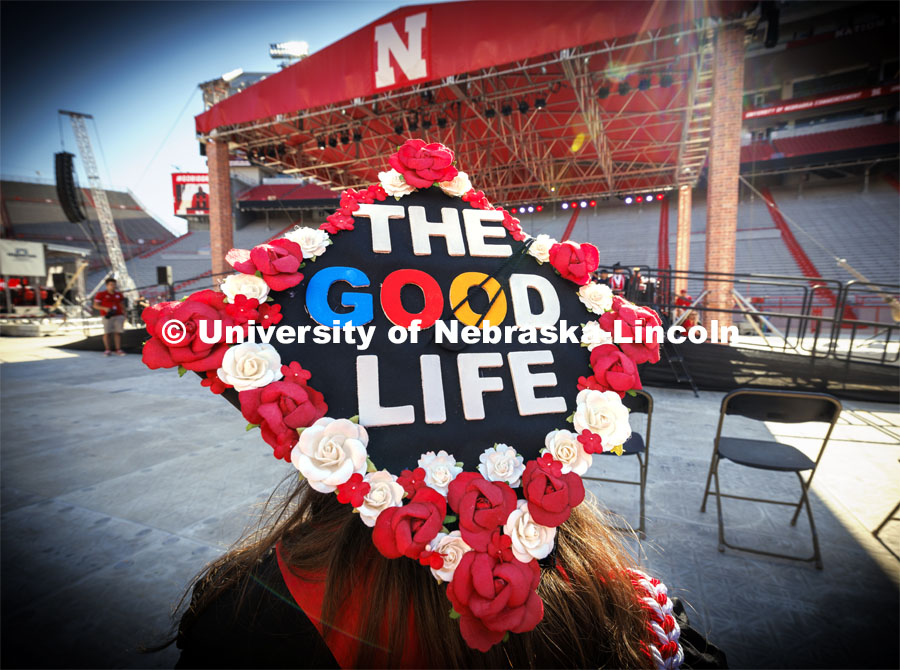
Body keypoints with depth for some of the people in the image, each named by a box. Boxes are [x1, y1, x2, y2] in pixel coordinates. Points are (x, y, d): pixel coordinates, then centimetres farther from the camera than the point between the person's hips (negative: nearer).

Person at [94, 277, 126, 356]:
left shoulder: (119, 295, 13)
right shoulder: (101, 294, 2)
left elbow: (122, 305, 18)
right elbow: (95, 305, 0)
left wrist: (124, 315, 11)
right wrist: (105, 308, -16)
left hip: (118, 316, 3)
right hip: (108, 316, -3)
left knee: (118, 332, -2)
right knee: (107, 333, -4)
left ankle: (118, 350, -1)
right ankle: (107, 350, 1)